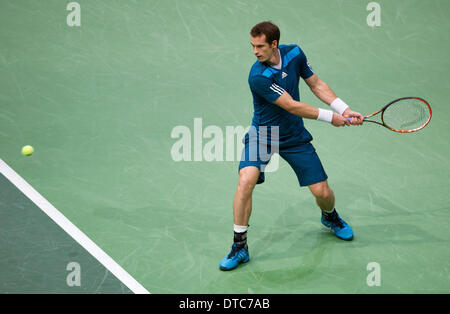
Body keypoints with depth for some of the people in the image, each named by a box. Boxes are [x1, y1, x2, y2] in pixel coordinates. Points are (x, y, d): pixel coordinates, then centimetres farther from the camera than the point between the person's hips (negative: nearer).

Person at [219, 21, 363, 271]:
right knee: (246, 181, -27)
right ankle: (240, 247, -12)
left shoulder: (294, 54, -9)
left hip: (294, 136, 4)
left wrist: (344, 109, -5)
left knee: (322, 192, 2)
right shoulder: (258, 77, -27)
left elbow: (316, 84, 4)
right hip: (262, 134, -4)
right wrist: (329, 117, -17)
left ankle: (330, 216, 41)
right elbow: (292, 106, -24)